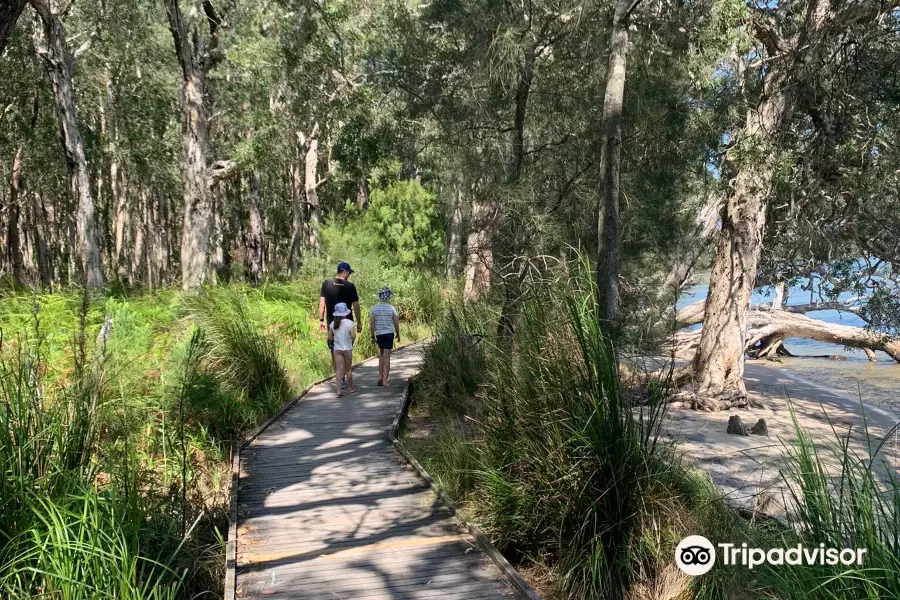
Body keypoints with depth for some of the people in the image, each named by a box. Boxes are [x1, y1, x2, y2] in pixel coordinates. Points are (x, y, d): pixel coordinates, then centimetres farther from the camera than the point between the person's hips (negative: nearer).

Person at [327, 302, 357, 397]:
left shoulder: (333, 324, -1)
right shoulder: (349, 323, -12)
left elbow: (330, 338, 2)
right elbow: (353, 336, -17)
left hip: (336, 349, 2)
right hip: (347, 349, -2)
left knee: (339, 369, 0)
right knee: (348, 369, 13)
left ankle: (339, 390, -10)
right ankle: (350, 387, 30)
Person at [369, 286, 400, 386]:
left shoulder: (374, 309, -1)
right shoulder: (391, 308, -5)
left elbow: (372, 324, -1)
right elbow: (396, 323, -1)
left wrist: (373, 337, 7)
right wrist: (398, 335, 12)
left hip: (379, 334, 3)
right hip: (389, 333, -2)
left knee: (381, 354, 20)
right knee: (386, 356, -2)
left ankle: (380, 377, 14)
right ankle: (385, 380, -3)